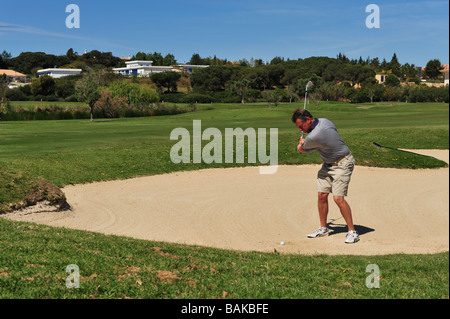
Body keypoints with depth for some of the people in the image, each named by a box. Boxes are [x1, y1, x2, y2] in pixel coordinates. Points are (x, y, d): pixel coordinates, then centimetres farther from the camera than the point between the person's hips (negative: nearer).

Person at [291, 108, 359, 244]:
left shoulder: (313, 136, -29)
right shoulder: (324, 121, -4)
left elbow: (300, 150, -7)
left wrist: (301, 142, 17)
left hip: (342, 164, -10)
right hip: (328, 165, 10)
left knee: (338, 198, -15)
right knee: (322, 195, 5)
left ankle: (352, 232, -4)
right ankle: (323, 228, 17)